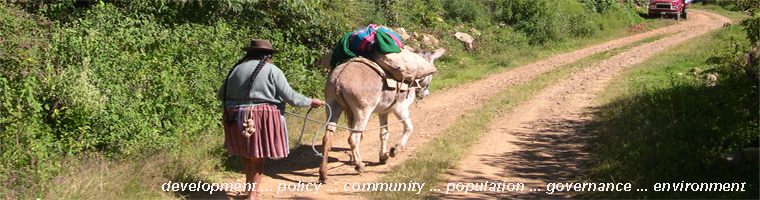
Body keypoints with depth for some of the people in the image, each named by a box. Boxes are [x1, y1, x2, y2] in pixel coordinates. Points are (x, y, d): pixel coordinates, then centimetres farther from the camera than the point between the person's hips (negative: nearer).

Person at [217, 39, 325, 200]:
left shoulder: (237, 69, 9)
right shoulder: (272, 70, -2)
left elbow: (221, 95, 15)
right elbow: (290, 96, -5)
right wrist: (310, 102, 11)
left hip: (235, 118, 4)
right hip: (262, 117, -4)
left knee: (246, 154, 21)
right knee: (258, 157, 5)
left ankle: (249, 185, 36)